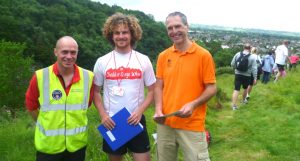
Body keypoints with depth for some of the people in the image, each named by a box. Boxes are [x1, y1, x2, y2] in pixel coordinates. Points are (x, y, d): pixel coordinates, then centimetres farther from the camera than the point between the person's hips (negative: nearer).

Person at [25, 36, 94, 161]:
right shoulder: (40, 76, -11)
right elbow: (31, 106, 3)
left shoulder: (88, 76, -5)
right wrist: (48, 124, 7)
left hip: (77, 144, 2)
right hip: (48, 146, -2)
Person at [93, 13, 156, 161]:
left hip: (136, 120, -1)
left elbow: (152, 90, 2)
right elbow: (96, 91, 6)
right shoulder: (102, 62, 0)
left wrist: (140, 111, -12)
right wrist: (103, 115, -7)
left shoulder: (143, 60, -1)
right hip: (112, 122, 1)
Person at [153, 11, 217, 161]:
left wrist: (193, 104, -20)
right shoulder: (163, 56, 6)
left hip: (192, 125, -3)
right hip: (165, 123, 4)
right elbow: (159, 86, 8)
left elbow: (211, 88, -5)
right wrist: (158, 110, -7)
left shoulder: (203, 55, -6)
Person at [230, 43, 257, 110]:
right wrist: (255, 78, -4)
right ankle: (244, 100, 45)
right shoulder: (252, 57, -7)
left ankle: (234, 105, -9)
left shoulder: (237, 54, -2)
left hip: (238, 74, 1)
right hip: (247, 76, 0)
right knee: (245, 88, 24)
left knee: (236, 90, -2)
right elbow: (254, 68, -9)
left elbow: (232, 64, 2)